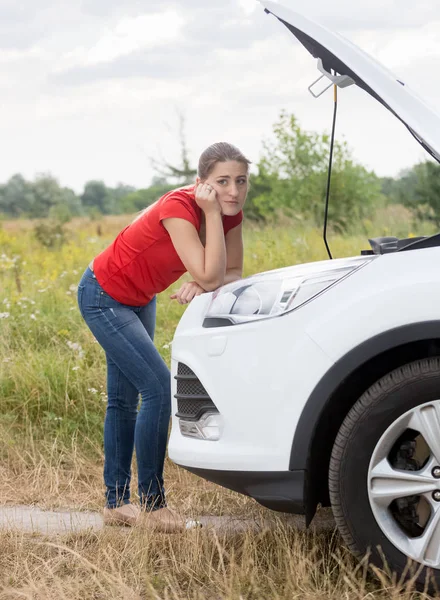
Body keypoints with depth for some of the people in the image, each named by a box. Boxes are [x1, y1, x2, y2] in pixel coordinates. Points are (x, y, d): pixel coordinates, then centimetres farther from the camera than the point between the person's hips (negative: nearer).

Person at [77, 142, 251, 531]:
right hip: (103, 296, -9)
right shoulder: (178, 207, -33)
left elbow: (233, 275, -9)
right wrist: (212, 213, -38)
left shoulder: (230, 213, -11)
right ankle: (152, 505, -8)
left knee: (124, 399, 14)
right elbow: (210, 275, -39)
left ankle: (116, 503, 24)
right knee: (159, 387, -17)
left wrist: (201, 285, -28)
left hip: (139, 299, 9)